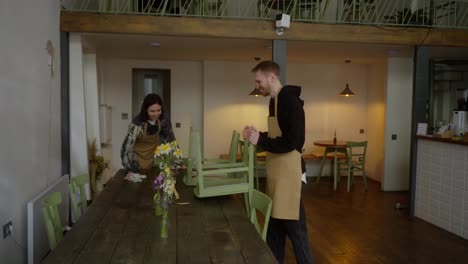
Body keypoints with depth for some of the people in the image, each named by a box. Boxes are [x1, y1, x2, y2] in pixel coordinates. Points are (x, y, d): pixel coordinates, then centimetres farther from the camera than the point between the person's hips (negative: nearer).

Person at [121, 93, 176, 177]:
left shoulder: (164, 118, -19)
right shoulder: (138, 123, -32)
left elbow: (170, 137, -5)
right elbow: (127, 146, -32)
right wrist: (130, 170, -36)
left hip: (154, 154, 4)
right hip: (138, 156, -3)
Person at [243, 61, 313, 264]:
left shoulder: (290, 101, -15)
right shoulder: (275, 101, 14)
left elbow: (292, 142, -22)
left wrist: (260, 141, -18)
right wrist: (257, 134, 7)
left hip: (288, 172, -10)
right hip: (276, 172, 10)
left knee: (294, 227, 0)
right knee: (274, 225, 17)